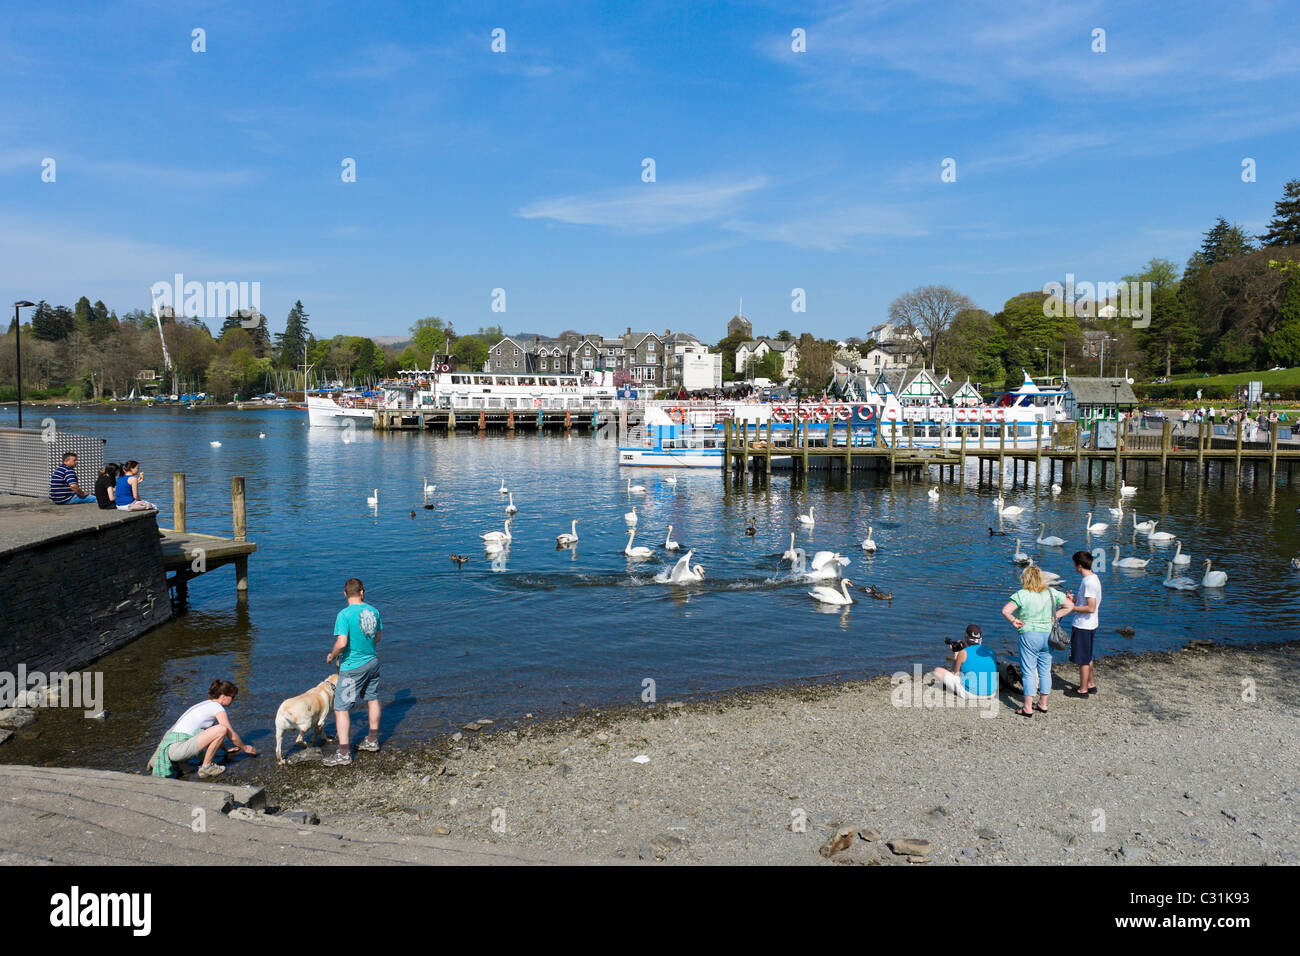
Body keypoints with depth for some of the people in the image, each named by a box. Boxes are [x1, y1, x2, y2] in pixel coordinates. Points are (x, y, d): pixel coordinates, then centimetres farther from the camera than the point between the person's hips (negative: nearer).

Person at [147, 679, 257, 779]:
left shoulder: (206, 704, 22)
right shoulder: (217, 707, -5)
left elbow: (213, 735, 36)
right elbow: (232, 736, 0)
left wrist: (226, 749, 41)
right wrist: (245, 748, 16)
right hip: (177, 748, -10)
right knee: (222, 729, -18)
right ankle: (206, 767, -4)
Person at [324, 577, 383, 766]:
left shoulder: (345, 614, -19)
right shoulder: (373, 611, -1)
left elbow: (342, 643, -25)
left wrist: (331, 656, -6)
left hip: (352, 667, -6)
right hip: (372, 661, 7)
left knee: (341, 708, 0)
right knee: (372, 699, 22)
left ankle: (344, 754, 0)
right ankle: (372, 741, 35)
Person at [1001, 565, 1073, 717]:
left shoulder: (1022, 595, -11)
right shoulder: (1052, 593, 4)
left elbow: (1005, 610, -21)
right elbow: (1069, 606, 14)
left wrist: (1013, 621, -4)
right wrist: (1054, 616, 10)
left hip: (1029, 636, -5)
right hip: (1048, 636, 5)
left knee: (1028, 672, 1)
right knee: (1045, 671, 15)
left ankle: (1028, 708, 4)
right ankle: (1043, 703, 25)